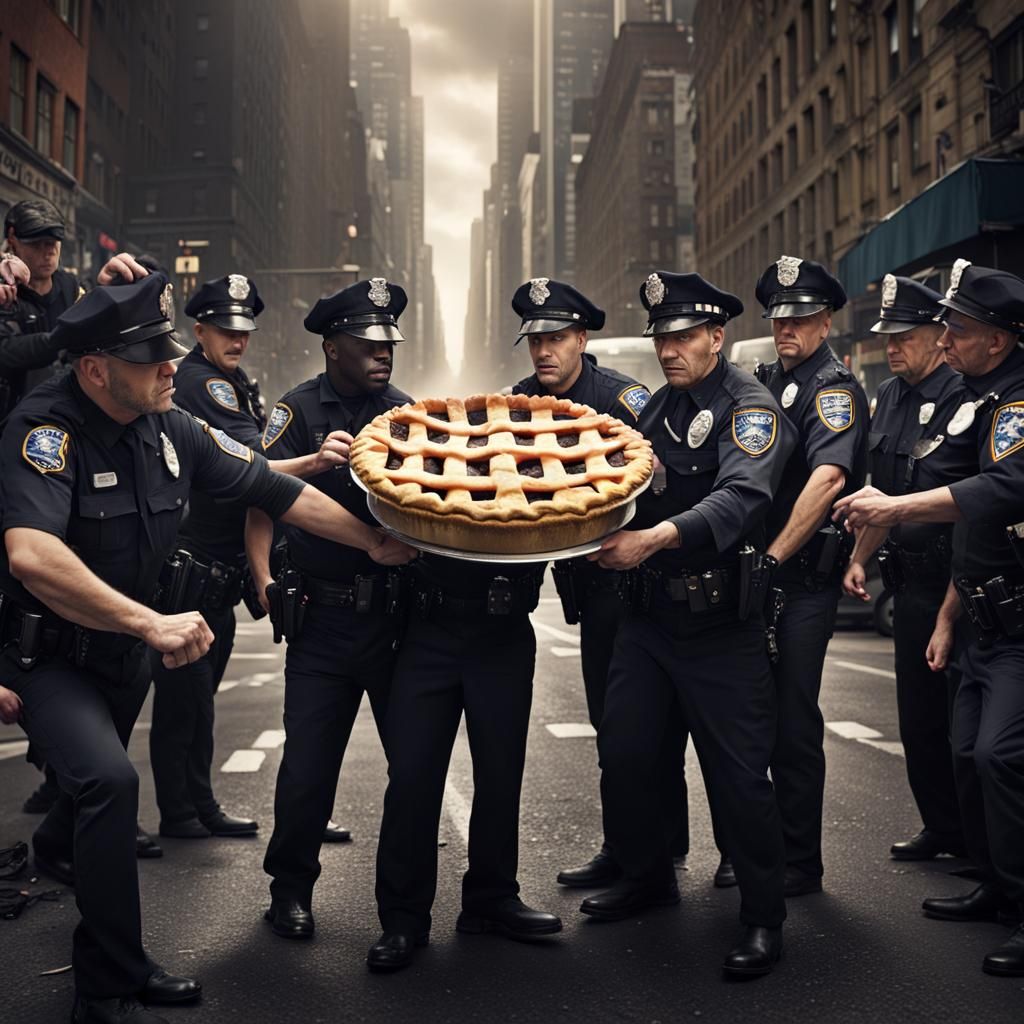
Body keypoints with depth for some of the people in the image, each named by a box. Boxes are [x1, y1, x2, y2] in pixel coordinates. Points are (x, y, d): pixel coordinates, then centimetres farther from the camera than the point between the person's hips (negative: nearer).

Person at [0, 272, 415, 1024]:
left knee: (98, 788, 22)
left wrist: (375, 542, 7)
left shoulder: (171, 429, -6)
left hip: (125, 647, 7)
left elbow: (274, 491, 4)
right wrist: (152, 624, -43)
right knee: (110, 780, -26)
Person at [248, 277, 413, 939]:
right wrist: (265, 580, -20)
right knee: (309, 760, 1)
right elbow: (258, 495, -6)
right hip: (324, 617, -3)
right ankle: (291, 887, 22)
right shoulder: (301, 410, 0)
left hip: (400, 611, 3)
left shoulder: (406, 411, 12)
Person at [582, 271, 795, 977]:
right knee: (622, 755, 10)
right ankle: (648, 878, 32)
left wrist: (655, 537, -42)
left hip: (723, 626, -7)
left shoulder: (750, 407, -11)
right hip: (651, 616, 7)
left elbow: (741, 497, -29)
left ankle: (764, 918, 13)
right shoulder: (658, 406, 13)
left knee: (739, 773, -2)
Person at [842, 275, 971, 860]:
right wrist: (860, 558, 18)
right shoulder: (890, 397, 13)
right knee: (919, 713, 13)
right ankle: (943, 829, 27)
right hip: (911, 578, 8)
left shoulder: (966, 395, -12)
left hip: (961, 579, -8)